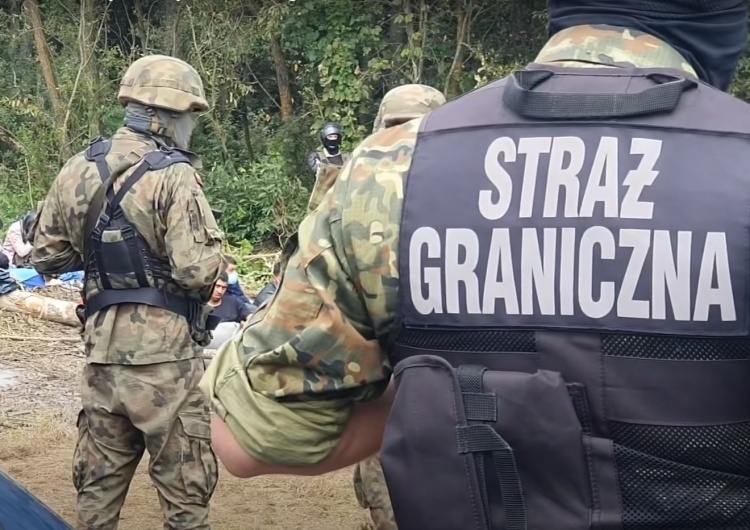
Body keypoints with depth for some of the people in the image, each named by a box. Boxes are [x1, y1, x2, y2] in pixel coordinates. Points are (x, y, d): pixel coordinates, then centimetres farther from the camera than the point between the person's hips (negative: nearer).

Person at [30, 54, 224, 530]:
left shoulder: (78, 170, 5)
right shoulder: (173, 175, -13)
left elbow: (46, 256, 12)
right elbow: (199, 272, -20)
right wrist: (217, 259, 1)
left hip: (102, 349, 6)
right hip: (164, 353, -6)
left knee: (98, 485, 17)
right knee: (184, 491, 5)